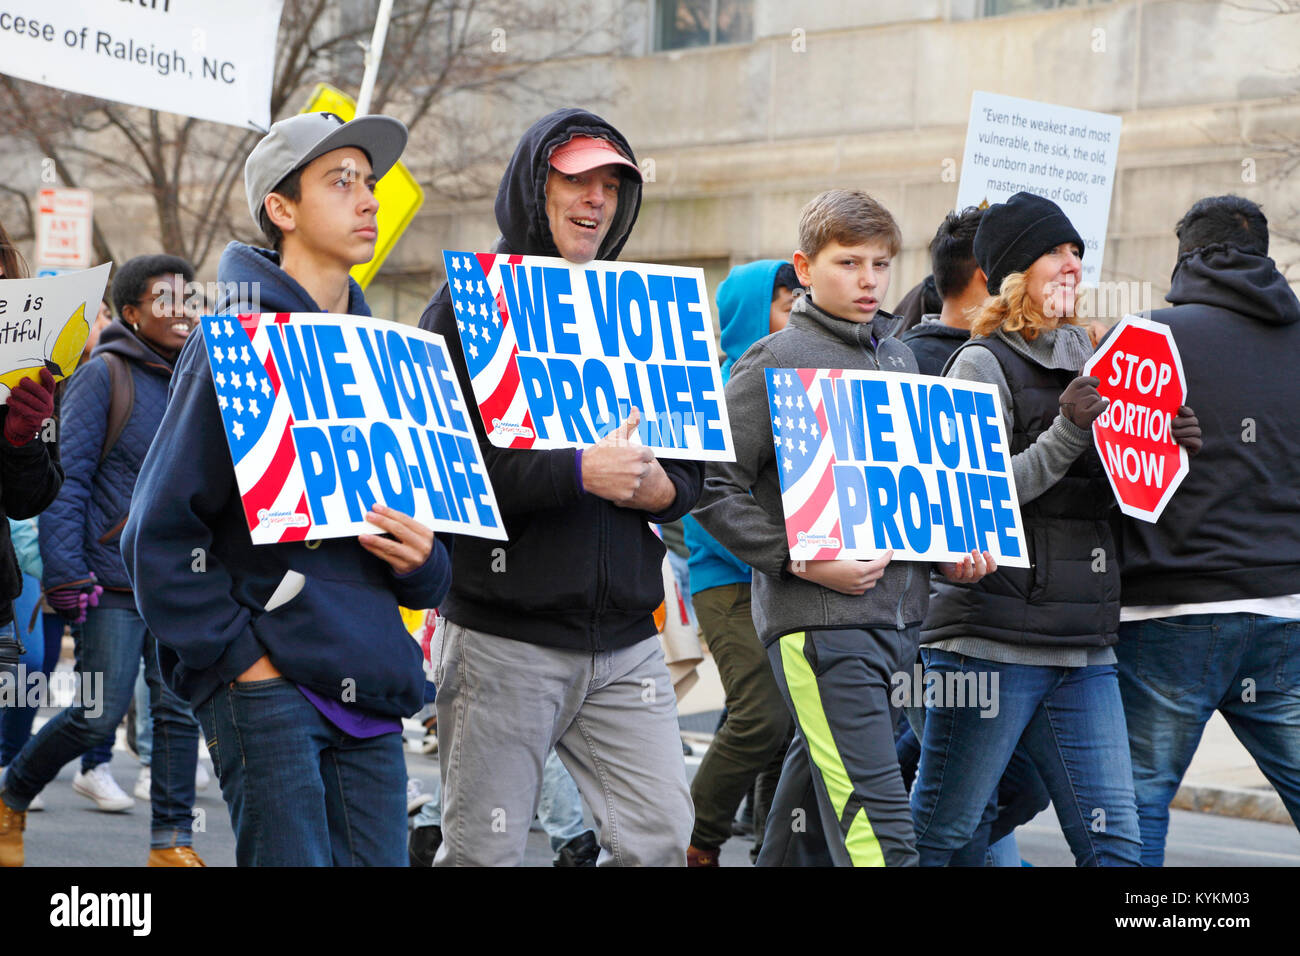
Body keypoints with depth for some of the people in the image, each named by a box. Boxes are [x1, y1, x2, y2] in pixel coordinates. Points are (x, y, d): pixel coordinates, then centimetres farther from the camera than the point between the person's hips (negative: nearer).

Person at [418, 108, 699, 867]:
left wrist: (661, 487, -7)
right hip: (503, 638, -5)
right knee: (485, 849, 0)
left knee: (660, 838, -1)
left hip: (626, 640, 5)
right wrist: (578, 473, -22)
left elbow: (692, 468, 18)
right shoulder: (470, 307, -2)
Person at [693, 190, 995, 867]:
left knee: (818, 802, 15)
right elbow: (714, 489, -9)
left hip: (894, 619, 7)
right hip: (816, 619, -7)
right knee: (878, 822, -14)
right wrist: (802, 561, -17)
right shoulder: (776, 361, -5)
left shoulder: (899, 358, 16)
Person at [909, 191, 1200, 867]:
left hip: (1083, 646, 7)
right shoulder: (983, 363, -5)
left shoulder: (1082, 356, 17)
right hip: (992, 643, -7)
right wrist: (1067, 432, -23)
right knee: (938, 834, 0)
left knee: (1114, 840, 2)